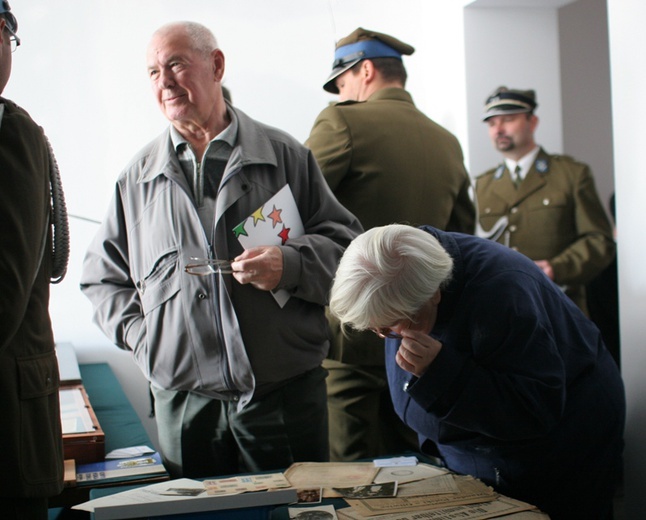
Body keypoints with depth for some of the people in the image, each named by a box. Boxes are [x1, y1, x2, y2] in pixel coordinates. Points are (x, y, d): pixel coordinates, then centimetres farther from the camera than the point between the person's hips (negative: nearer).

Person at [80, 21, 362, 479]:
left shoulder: (285, 156, 4)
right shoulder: (139, 176, 10)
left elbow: (345, 243, 3)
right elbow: (102, 274, 16)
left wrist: (290, 265, -15)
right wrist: (141, 336, 1)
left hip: (286, 393, -2)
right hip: (184, 402, 2)